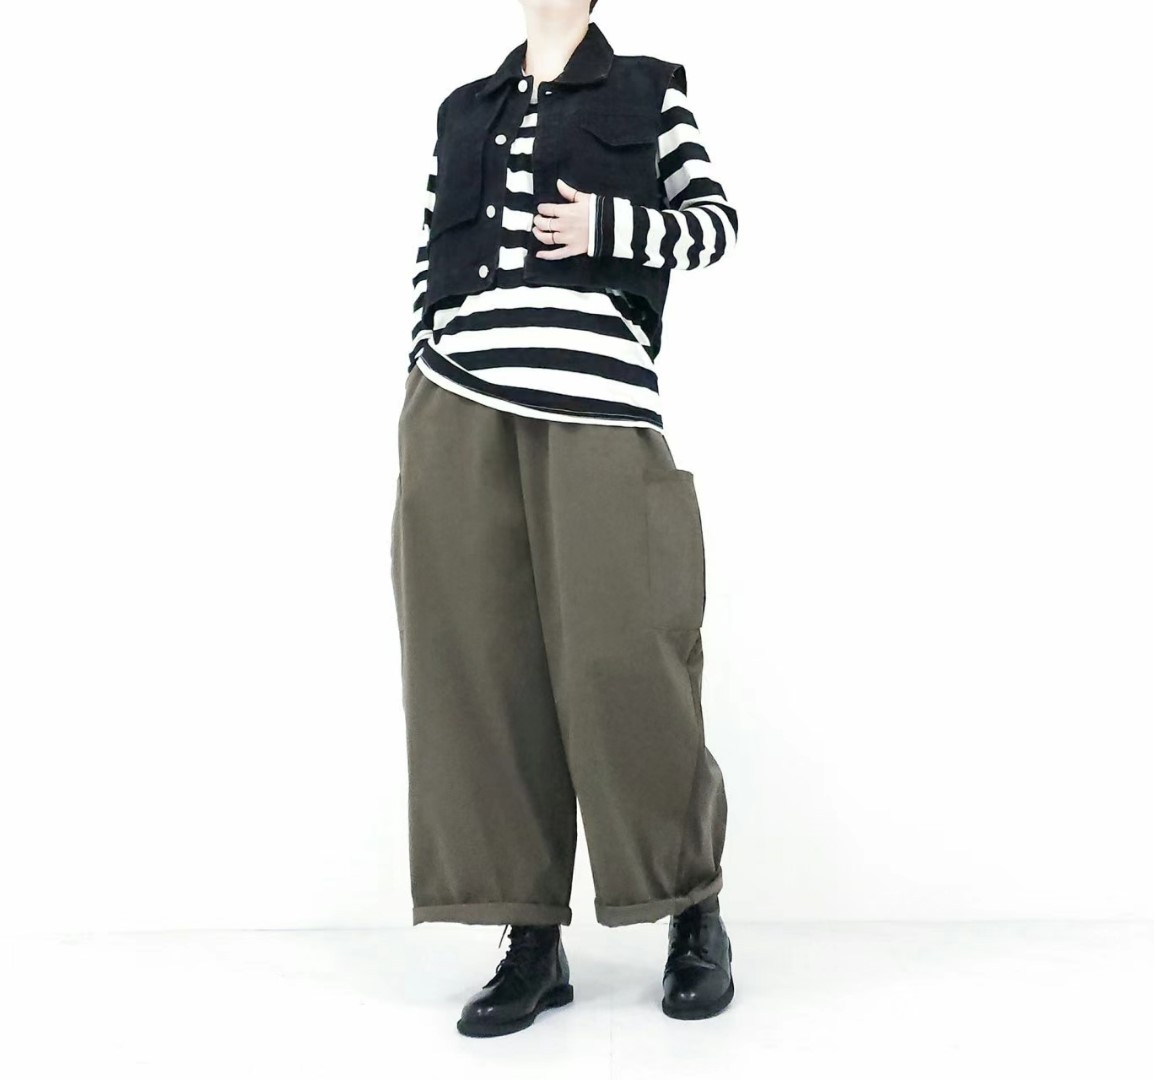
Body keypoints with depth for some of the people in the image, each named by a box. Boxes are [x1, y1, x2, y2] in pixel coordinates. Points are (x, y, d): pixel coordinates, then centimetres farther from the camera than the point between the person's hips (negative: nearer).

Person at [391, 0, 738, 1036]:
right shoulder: (464, 108, 21)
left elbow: (716, 221, 8)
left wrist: (612, 228, -8)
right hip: (458, 409, 4)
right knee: (479, 663, -1)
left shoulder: (650, 87, 13)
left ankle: (696, 914, 12)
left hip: (594, 401, -4)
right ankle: (533, 941, 8)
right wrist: (418, 392, 11)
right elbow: (433, 258, 19)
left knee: (618, 658, -7)